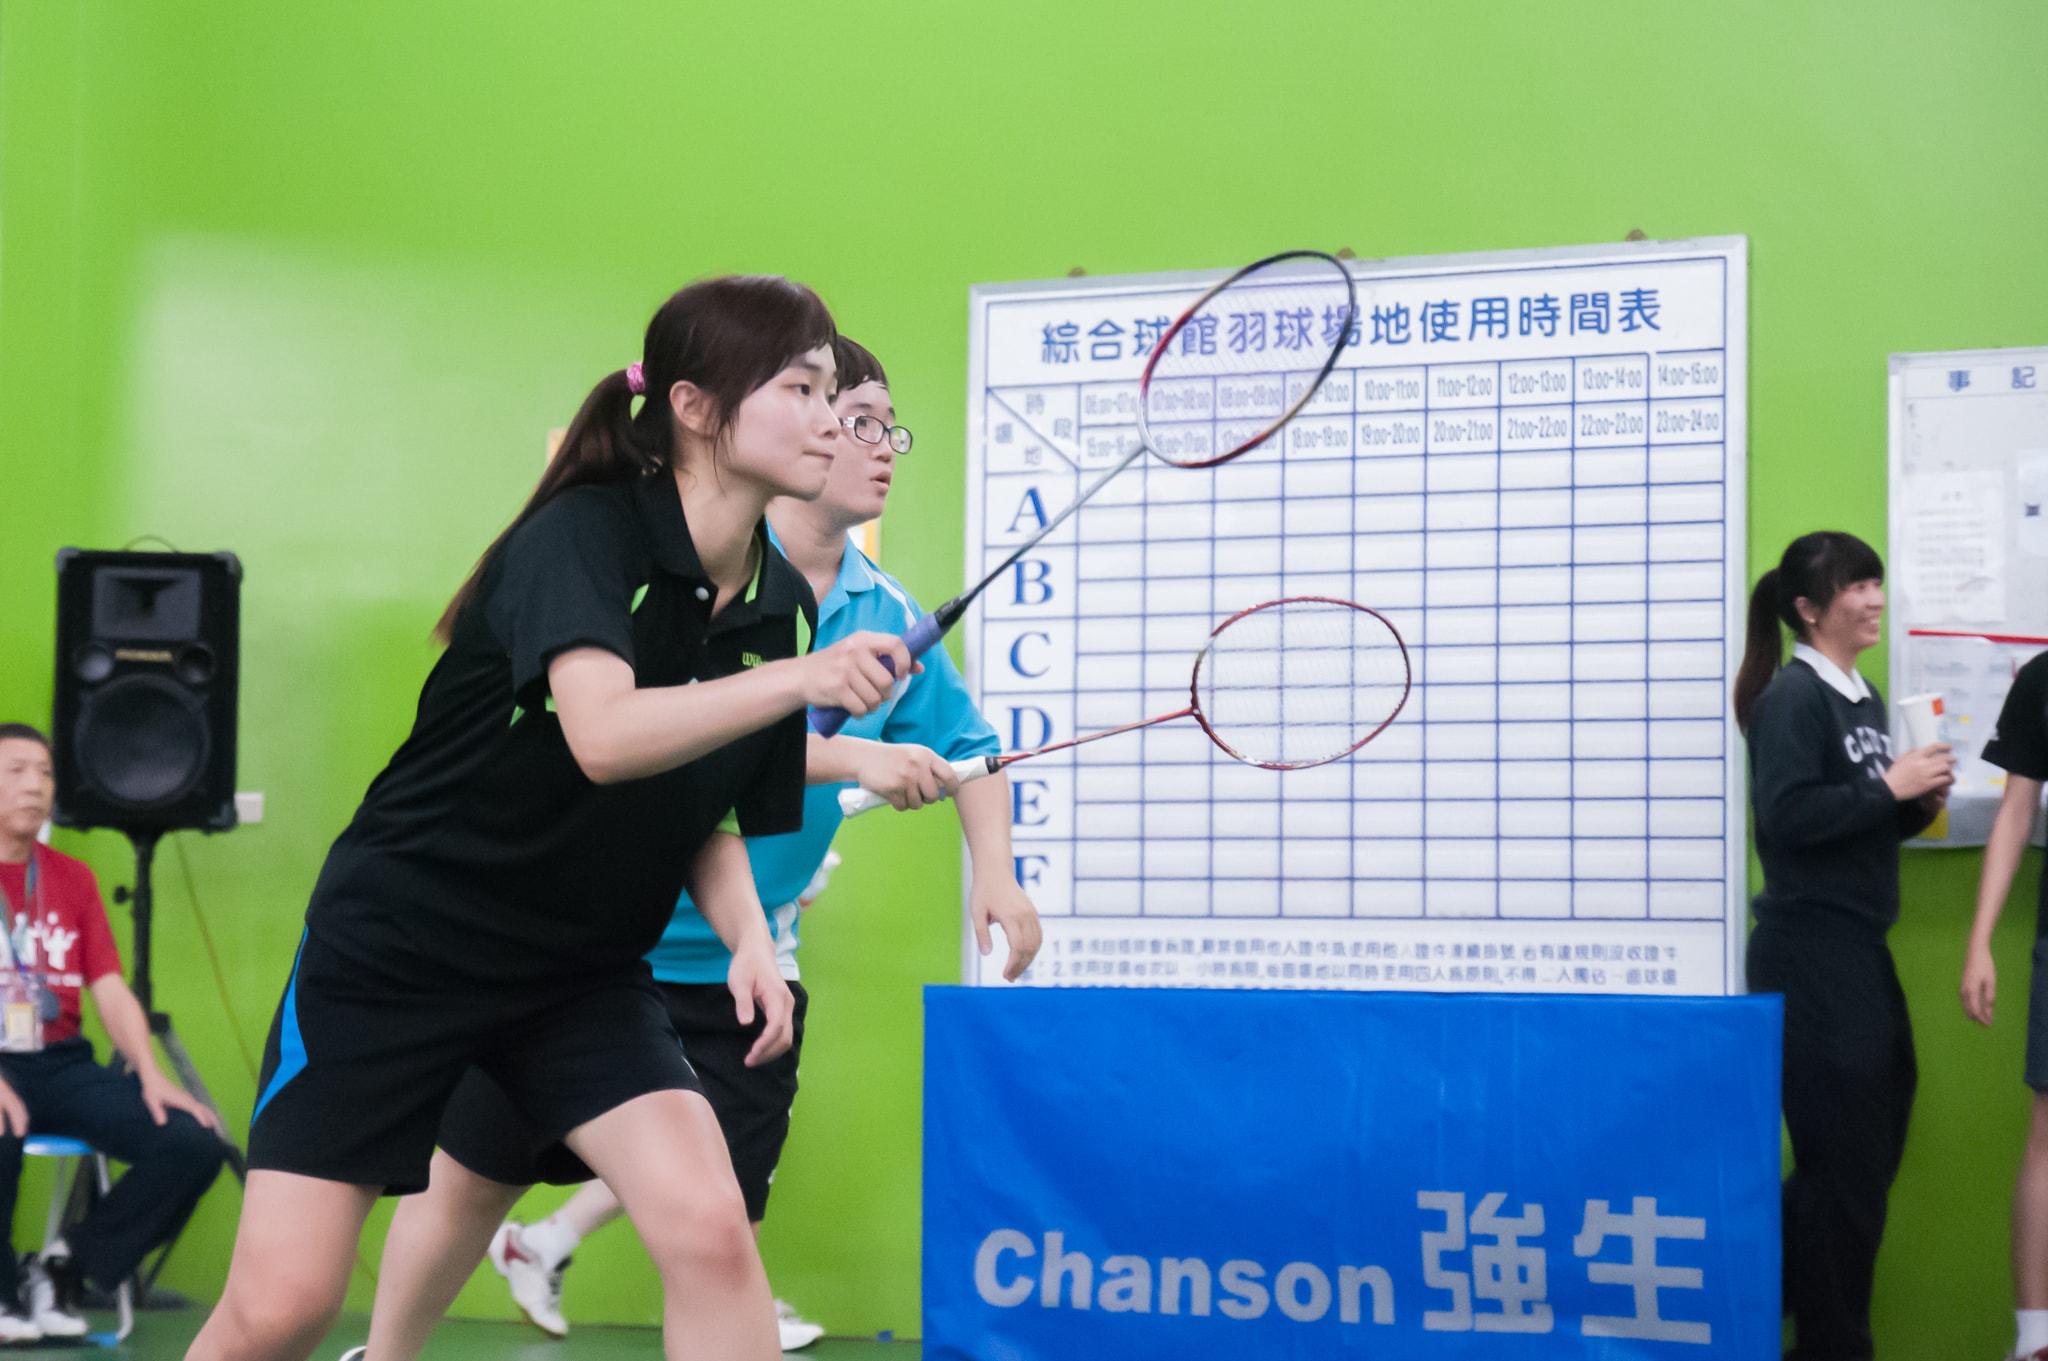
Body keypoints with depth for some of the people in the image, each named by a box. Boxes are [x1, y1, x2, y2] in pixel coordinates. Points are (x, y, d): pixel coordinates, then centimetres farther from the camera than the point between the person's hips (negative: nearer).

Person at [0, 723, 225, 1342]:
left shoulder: (73, 879, 16)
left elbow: (110, 989, 10)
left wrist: (150, 1075, -6)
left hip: (64, 1063, 5)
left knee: (195, 1142, -18)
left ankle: (66, 1265, -2)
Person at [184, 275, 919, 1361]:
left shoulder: (778, 604, -1)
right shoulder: (584, 532, -20)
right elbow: (605, 735, -38)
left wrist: (749, 935, -8)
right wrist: (799, 678, -48)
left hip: (583, 969, 5)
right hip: (394, 942, -5)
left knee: (710, 1231, -16)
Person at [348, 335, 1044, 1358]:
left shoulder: (889, 613, 2)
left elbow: (967, 749, 13)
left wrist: (995, 873, -4)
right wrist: (847, 758, -33)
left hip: (737, 966, 4)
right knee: (473, 1179, 10)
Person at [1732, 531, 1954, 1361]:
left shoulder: (1863, 697, 14)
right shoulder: (1792, 696, -12)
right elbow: (1788, 815, -23)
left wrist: (1916, 806, 3)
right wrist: (1889, 786, -18)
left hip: (1859, 949, 9)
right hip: (1809, 952, -9)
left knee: (1875, 1145, 16)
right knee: (1846, 1164, -1)